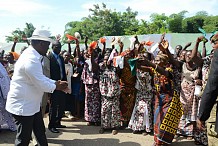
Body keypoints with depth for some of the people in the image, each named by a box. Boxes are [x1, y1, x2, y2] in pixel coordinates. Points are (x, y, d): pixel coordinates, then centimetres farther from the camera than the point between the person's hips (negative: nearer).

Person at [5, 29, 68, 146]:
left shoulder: (33, 56, 7)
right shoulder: (31, 59, -26)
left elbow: (40, 78, 15)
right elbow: (41, 84, -24)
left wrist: (56, 82, 4)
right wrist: (56, 86, -6)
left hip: (31, 104, 10)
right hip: (23, 106, -10)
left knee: (40, 132, 19)